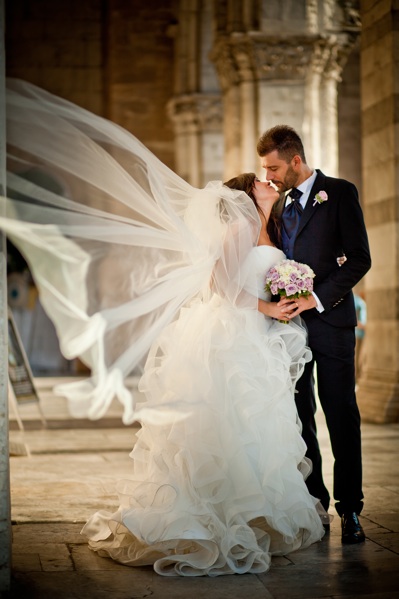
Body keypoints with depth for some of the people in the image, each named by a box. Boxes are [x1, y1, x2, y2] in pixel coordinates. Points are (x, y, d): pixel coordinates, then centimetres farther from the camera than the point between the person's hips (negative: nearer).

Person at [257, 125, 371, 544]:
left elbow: (359, 258, -8)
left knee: (341, 416, -3)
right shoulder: (279, 203, 16)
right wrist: (275, 302, 2)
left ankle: (349, 510, 3)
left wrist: (317, 298, -15)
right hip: (290, 322, 6)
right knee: (298, 418, 5)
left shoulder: (339, 193, -2)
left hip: (329, 321, -5)